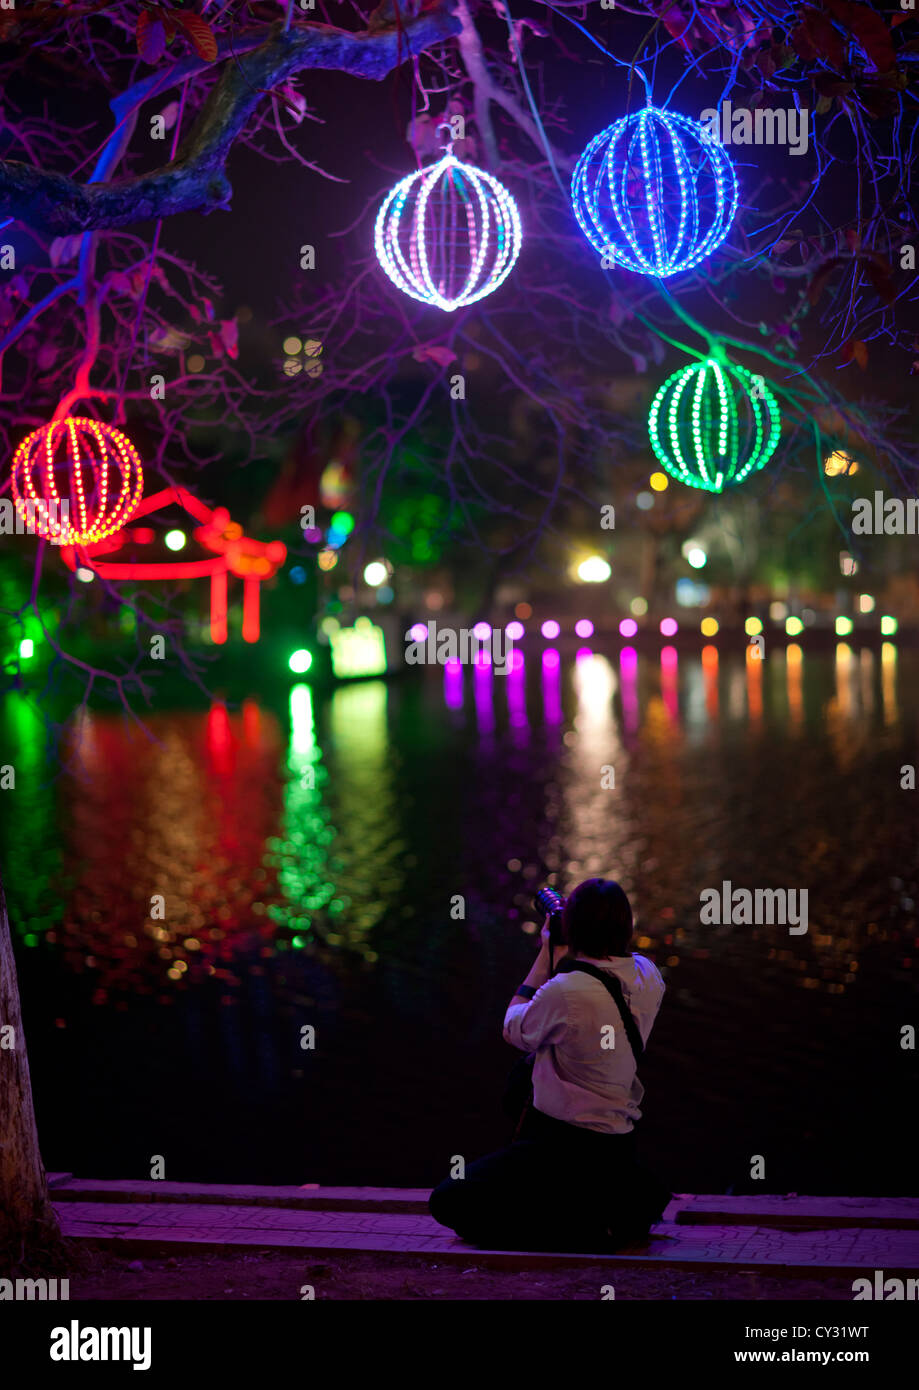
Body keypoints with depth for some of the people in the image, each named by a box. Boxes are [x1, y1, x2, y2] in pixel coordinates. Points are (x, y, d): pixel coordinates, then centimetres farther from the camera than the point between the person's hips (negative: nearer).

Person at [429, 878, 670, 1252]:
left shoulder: (564, 993, -24)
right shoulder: (647, 976, -3)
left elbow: (515, 1030, -2)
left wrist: (546, 954, 4)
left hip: (570, 1148, -8)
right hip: (621, 1147, 8)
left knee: (447, 1203, -3)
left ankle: (590, 1229, -10)